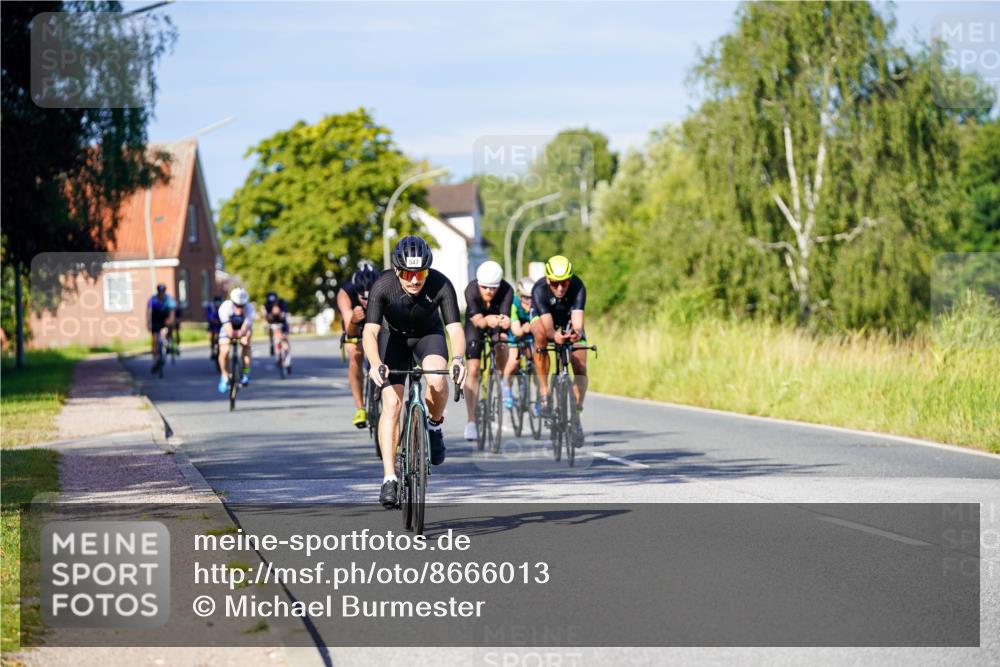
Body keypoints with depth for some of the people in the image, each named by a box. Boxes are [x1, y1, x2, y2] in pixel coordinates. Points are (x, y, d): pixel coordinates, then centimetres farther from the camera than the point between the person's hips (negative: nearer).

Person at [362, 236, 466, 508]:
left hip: (428, 334, 0)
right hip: (393, 335, 0)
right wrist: (375, 363, -56)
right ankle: (389, 478, -12)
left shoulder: (441, 285, -30)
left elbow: (455, 328, -36)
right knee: (392, 403, -15)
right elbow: (370, 331, -38)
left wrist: (458, 359, -56)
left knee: (437, 380, -30)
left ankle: (434, 425, 1)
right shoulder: (383, 286, -31)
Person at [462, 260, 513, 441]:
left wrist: (505, 322, -64)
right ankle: (471, 421, -11)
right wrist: (487, 321, -67)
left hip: (497, 324, 2)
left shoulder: (506, 291, -34)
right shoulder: (471, 291, -35)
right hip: (476, 323, -2)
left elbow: (505, 317, -41)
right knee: (473, 370, -12)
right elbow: (477, 320, -45)